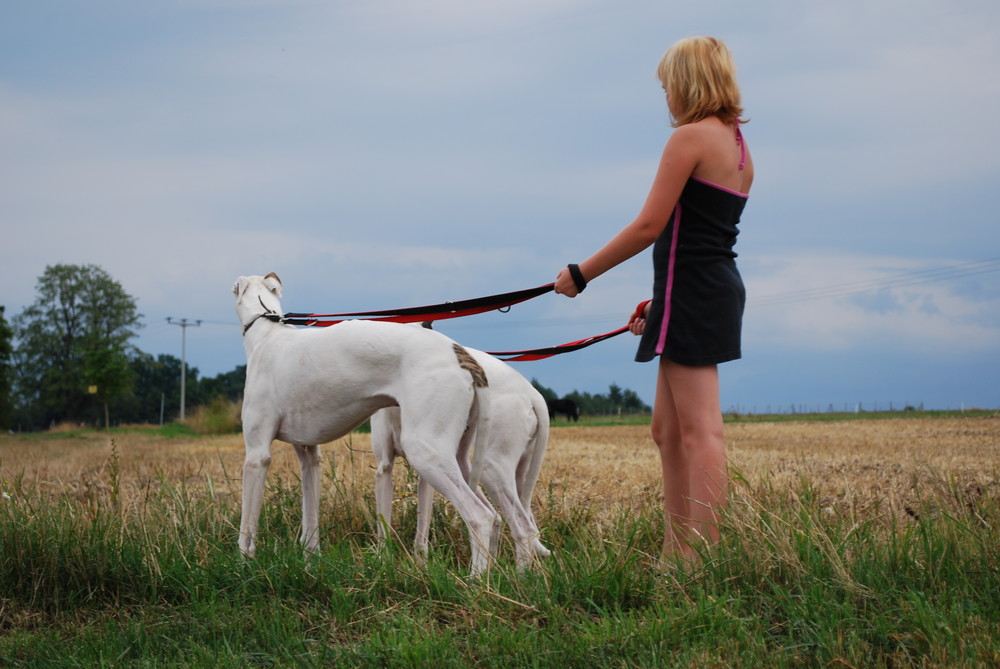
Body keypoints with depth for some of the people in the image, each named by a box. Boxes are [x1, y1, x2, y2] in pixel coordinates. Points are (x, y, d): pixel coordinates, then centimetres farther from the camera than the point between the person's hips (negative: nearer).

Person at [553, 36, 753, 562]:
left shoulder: (690, 137, -10)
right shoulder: (740, 148, 17)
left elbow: (648, 227, -14)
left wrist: (580, 274, -6)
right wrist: (659, 303, 21)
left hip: (692, 291, -9)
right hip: (719, 287, 9)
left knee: (699, 429, -11)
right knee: (668, 428, 13)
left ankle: (705, 558, -12)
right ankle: (676, 552, 15)